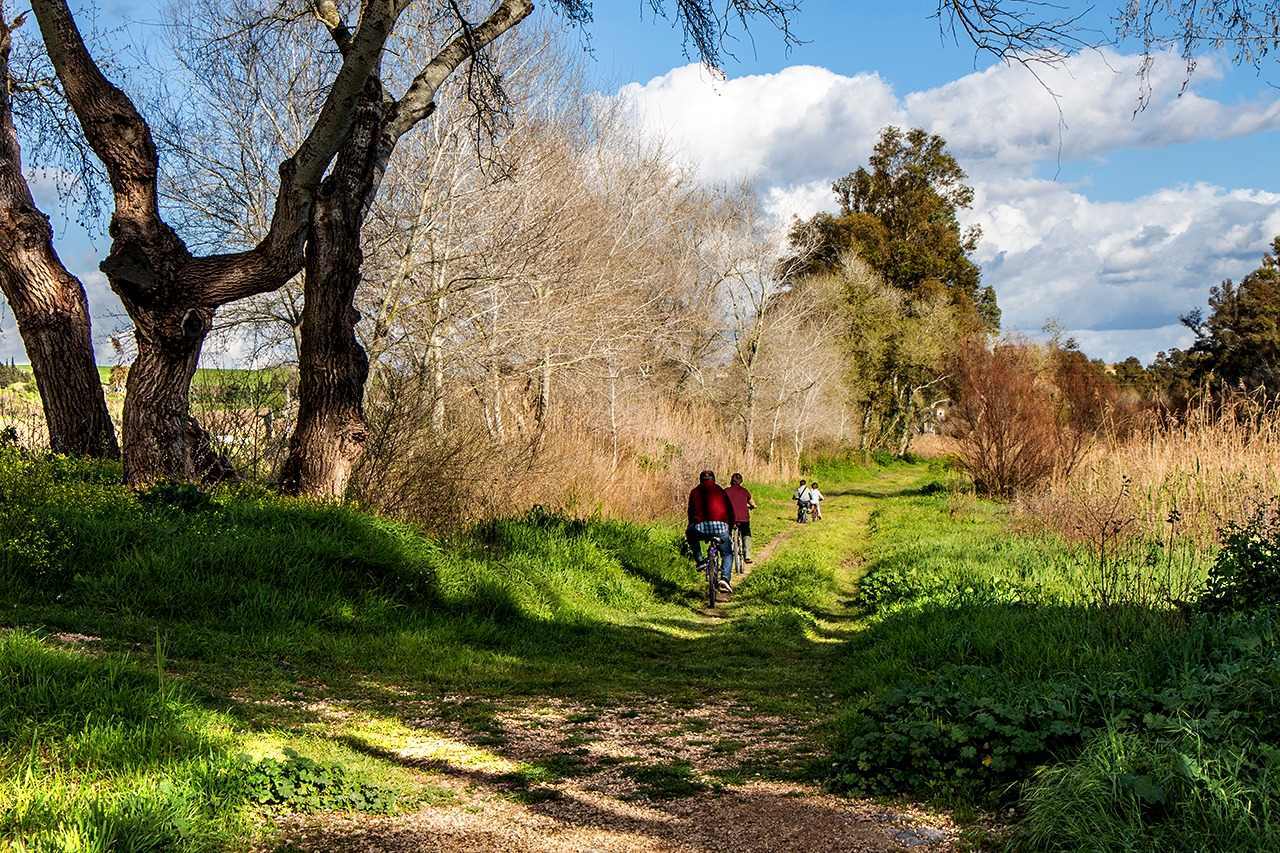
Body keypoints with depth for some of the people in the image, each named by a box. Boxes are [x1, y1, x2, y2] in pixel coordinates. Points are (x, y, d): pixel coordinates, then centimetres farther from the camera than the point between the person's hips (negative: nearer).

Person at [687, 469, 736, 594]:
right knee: (727, 554, 18)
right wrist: (730, 527, 35)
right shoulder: (720, 491, 21)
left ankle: (699, 561, 20)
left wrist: (691, 527, 40)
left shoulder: (695, 492, 21)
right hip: (720, 527, 0)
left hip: (701, 527, 0)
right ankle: (725, 579, -4)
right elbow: (730, 510, 23)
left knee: (690, 534, 34)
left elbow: (691, 512, 26)